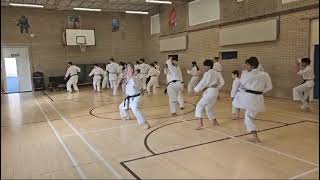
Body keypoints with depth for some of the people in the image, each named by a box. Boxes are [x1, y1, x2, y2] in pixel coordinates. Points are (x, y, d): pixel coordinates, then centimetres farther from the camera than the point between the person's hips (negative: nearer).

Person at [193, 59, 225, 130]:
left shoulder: (207, 73, -12)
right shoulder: (216, 73, 11)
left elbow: (202, 83, -14)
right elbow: (222, 82, 14)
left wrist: (196, 90, -6)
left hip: (209, 92, -9)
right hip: (215, 92, 9)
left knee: (199, 106, -6)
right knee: (209, 107, 23)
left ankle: (201, 124, -13)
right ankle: (215, 122, 34)